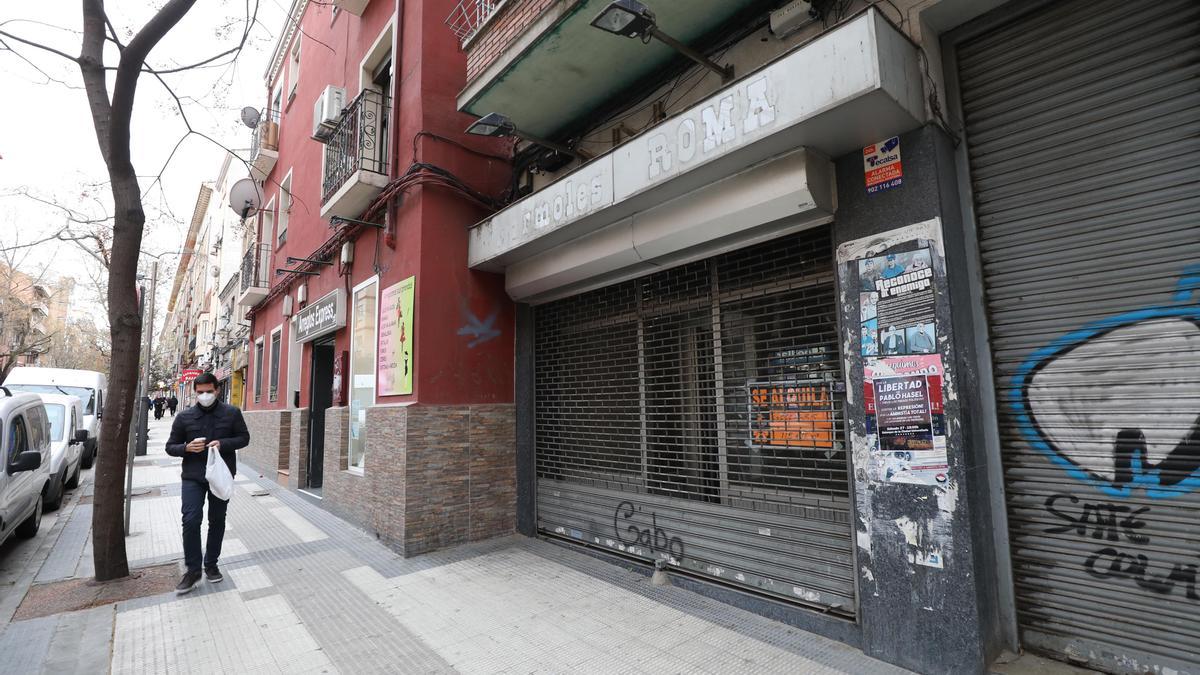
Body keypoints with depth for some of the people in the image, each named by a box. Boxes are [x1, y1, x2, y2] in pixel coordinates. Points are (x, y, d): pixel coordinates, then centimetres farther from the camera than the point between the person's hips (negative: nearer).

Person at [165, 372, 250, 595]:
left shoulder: (232, 413, -2)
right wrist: (186, 447, -16)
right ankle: (193, 569, 7)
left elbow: (244, 438, 2)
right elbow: (170, 447, 6)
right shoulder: (184, 416, 0)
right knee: (191, 520, -9)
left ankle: (211, 565, 27)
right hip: (193, 476, 0)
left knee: (217, 521, 11)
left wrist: (223, 444, -17)